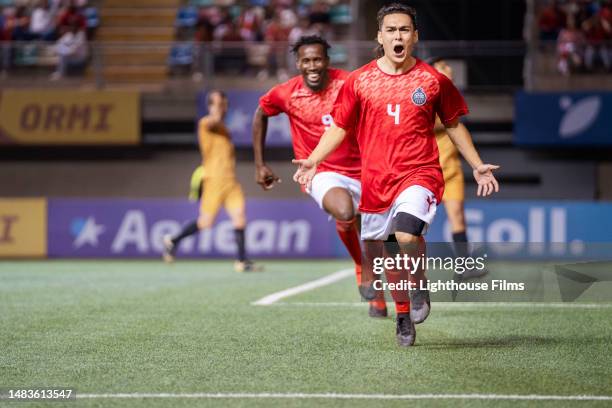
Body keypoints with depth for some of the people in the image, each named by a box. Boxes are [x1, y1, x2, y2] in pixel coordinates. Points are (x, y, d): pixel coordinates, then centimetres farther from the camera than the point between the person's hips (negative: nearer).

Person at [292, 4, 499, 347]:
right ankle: (404, 313, 32)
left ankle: (420, 284, 2)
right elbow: (339, 127, 10)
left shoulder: (432, 80, 2)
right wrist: (312, 161, -3)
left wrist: (477, 166, 9)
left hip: (420, 174, -3)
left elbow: (454, 125, 13)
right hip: (375, 180, 3)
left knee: (407, 235, -29)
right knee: (375, 253, 8)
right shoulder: (360, 81, 4)